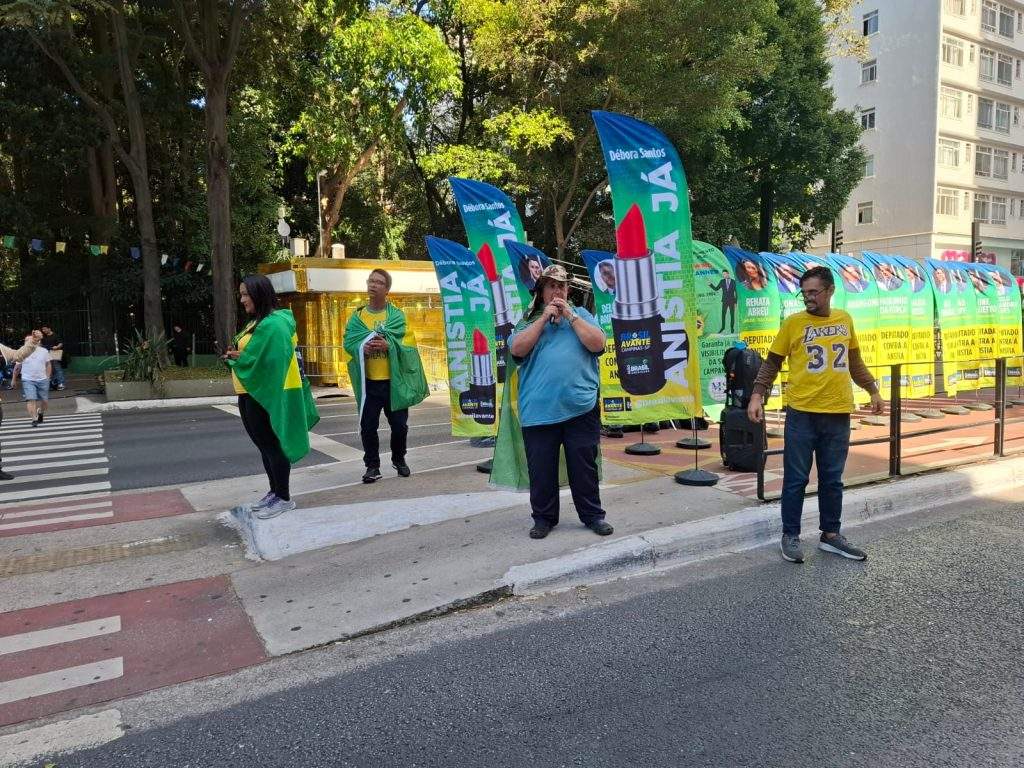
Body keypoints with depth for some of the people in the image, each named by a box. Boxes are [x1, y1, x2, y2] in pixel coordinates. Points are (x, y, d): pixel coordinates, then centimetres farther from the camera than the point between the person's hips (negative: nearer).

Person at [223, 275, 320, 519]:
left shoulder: (274, 323, -16)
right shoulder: (257, 322, 16)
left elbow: (270, 360, -24)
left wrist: (239, 357, -13)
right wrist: (236, 355, -2)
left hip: (267, 393, -10)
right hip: (252, 393, 10)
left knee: (272, 446, -2)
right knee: (265, 446, 15)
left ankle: (284, 498, 8)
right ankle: (274, 493, 26)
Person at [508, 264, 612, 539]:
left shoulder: (581, 315, 12)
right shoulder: (529, 320, 9)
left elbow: (598, 344, -4)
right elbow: (517, 349, -8)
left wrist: (570, 315, -6)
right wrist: (545, 317, -7)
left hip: (580, 407, 0)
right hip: (538, 410, 0)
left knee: (584, 466, 7)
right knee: (541, 468, 7)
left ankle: (592, 514, 22)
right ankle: (544, 518, 23)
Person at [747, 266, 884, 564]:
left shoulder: (844, 320, 10)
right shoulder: (793, 322, -3)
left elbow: (854, 362, 21)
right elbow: (771, 363, 0)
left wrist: (873, 391, 21)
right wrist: (757, 395, -11)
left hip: (838, 414, 4)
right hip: (802, 413, -4)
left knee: (832, 479, 12)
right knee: (796, 479, 3)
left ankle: (830, 535, 25)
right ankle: (790, 536, 15)